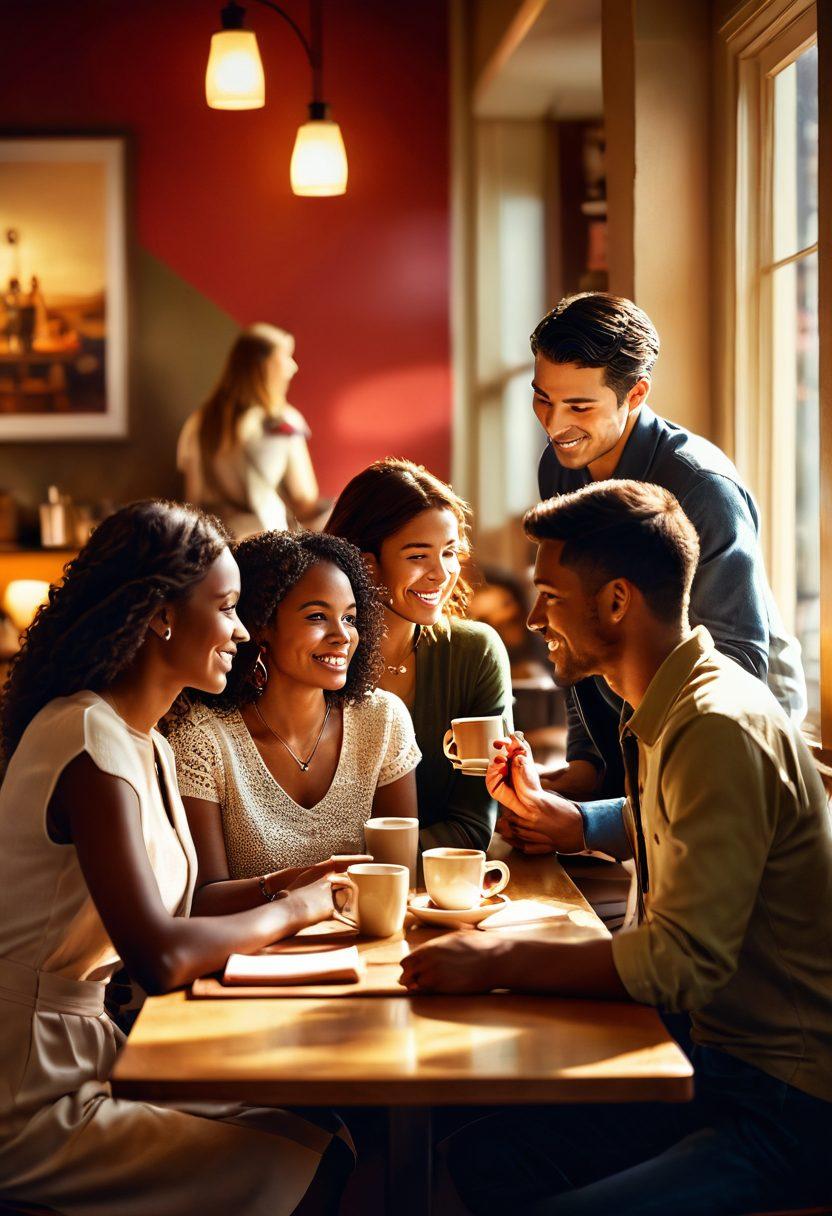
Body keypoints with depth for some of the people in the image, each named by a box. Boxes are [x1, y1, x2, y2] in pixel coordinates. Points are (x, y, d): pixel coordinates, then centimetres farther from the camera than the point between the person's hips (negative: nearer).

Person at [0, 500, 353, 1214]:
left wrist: (287, 887, -4)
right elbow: (160, 956, -29)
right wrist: (295, 909, -14)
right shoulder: (91, 740, -22)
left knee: (323, 1133, 3)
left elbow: (171, 910, 10)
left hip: (88, 1050, 9)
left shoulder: (146, 744, 11)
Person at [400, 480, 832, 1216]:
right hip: (718, 1058, 10)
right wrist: (540, 807, 18)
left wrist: (501, 962, -22)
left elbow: (683, 962, -27)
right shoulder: (670, 712, 9)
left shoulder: (722, 730, -23)